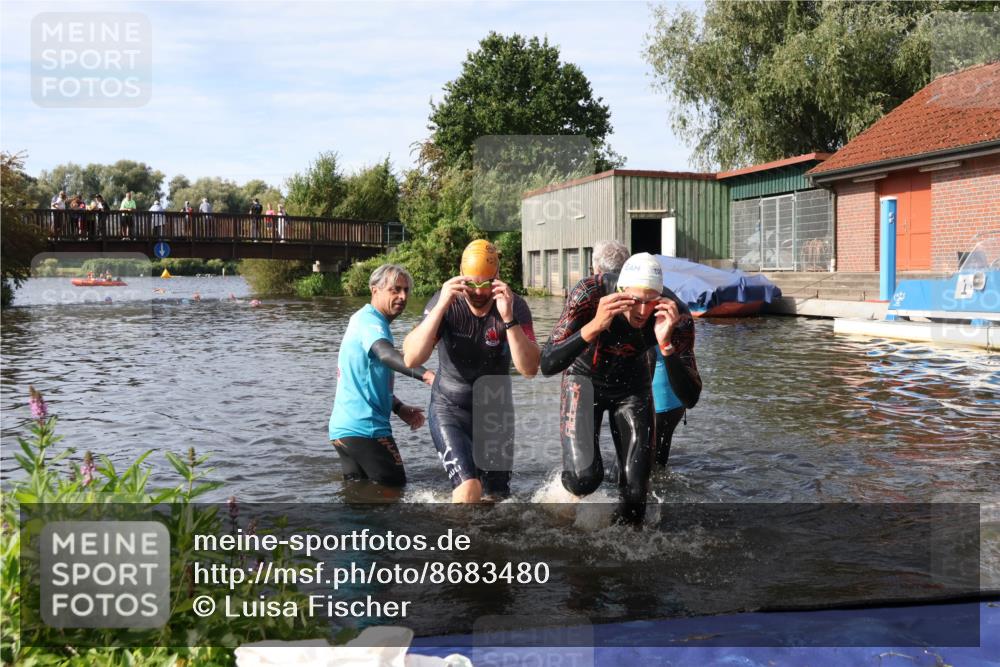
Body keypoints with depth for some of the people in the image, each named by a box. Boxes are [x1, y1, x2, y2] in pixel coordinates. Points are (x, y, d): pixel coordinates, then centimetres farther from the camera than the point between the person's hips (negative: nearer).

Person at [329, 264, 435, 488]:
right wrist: (425, 375, -51)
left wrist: (399, 408, 15)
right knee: (395, 487, -2)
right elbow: (386, 354, -36)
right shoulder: (370, 321, -13)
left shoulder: (362, 319, 19)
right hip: (363, 427, -10)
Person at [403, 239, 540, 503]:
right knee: (469, 487, -23)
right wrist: (441, 307, -36)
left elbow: (529, 369, -26)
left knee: (497, 496, 15)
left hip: (496, 412, 3)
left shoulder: (514, 306, -15)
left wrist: (508, 319, -37)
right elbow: (411, 359, -28)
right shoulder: (445, 303, -16)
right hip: (450, 409, -2)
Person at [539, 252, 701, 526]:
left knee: (636, 488, -3)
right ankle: (570, 487, 17)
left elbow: (690, 398, -30)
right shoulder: (590, 292, -33)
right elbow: (547, 365, -36)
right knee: (584, 478, -20)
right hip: (585, 377, -2)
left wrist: (666, 343, -45)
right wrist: (594, 326, -50)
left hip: (633, 384, 2)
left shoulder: (675, 314, -28)